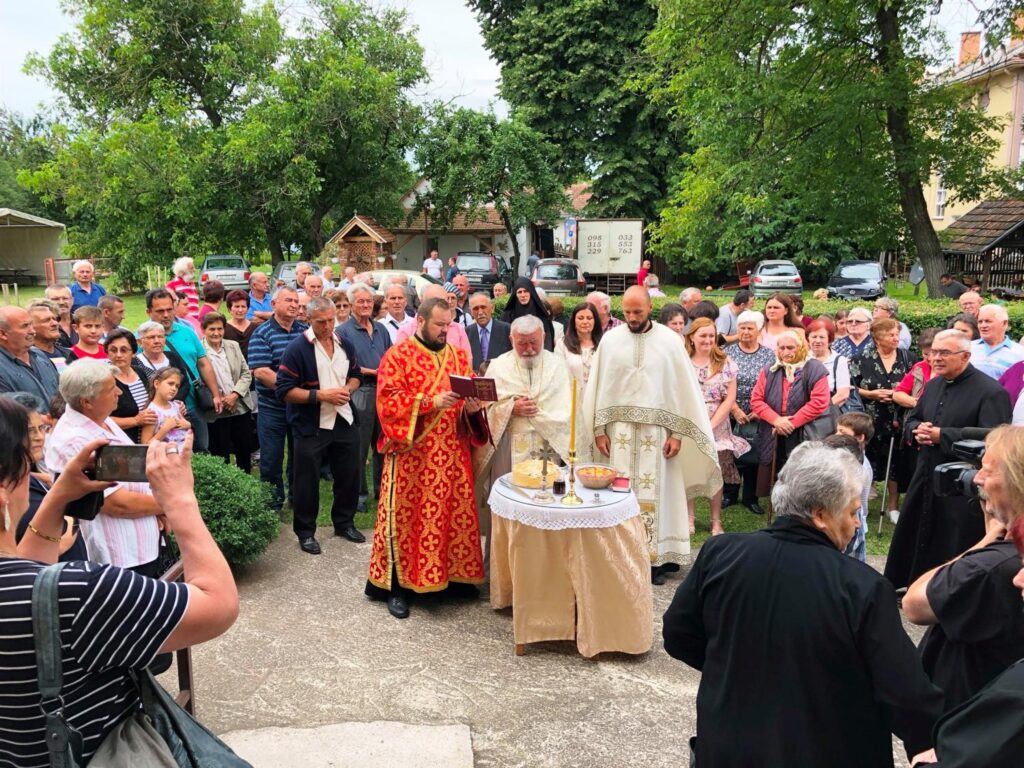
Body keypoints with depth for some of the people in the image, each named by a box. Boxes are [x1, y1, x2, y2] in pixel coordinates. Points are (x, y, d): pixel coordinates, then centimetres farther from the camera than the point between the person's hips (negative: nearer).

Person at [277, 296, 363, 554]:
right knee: (308, 481, 5)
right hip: (311, 427, -5)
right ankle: (305, 532, 21)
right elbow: (284, 390, -15)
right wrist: (321, 395, -21)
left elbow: (355, 375, 18)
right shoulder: (297, 348, -13)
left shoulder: (345, 345, 5)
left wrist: (347, 390, -5)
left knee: (350, 475, 15)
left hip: (345, 421, 5)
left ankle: (344, 523, 34)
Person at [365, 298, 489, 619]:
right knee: (406, 516, 1)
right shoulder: (397, 356, -4)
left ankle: (452, 575, 23)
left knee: (456, 514, 8)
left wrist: (472, 407, -10)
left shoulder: (459, 357, 11)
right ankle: (397, 586, 12)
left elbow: (474, 398, 14)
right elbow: (388, 401, -13)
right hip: (411, 455, -5)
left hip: (452, 455, 5)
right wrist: (431, 402, -22)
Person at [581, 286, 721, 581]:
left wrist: (677, 433, -5)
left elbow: (683, 388, -1)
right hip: (620, 430, 1)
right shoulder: (611, 339, 2)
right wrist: (599, 430, 1)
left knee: (655, 492, 2)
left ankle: (656, 555, 9)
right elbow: (598, 386, 4)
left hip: (657, 430, -1)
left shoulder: (669, 340, -1)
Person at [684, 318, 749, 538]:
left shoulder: (725, 363, 3)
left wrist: (711, 425, -8)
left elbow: (730, 398, -1)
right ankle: (689, 519, 15)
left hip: (716, 429, 0)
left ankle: (716, 522, 13)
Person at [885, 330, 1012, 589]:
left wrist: (941, 435, -22)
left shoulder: (991, 392, -14)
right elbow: (911, 421, 21)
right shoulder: (933, 385, 12)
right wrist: (917, 430, -4)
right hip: (926, 479, 8)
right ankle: (908, 588, 33)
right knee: (913, 537, 16)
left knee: (954, 549, 2)